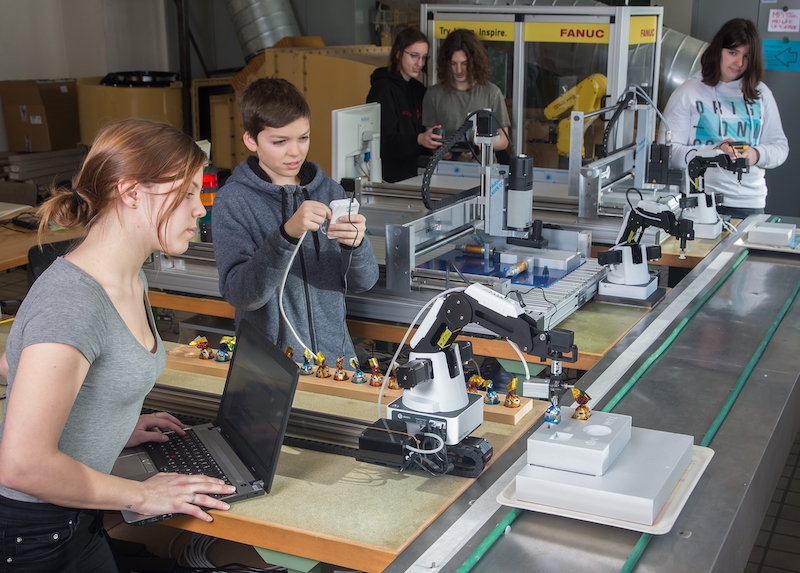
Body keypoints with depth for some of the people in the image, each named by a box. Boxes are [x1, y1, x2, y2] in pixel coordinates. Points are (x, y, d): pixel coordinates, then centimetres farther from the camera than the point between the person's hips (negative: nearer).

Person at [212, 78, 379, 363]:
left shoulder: (329, 190, 4)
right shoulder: (233, 200, -6)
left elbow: (363, 281, 1)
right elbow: (239, 294, -16)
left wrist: (356, 244, -19)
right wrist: (286, 235, -29)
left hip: (334, 354, 2)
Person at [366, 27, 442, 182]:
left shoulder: (419, 90, 16)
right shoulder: (382, 89, -6)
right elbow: (384, 140, -17)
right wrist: (418, 140, -32)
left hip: (413, 173, 6)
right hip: (390, 178, -6)